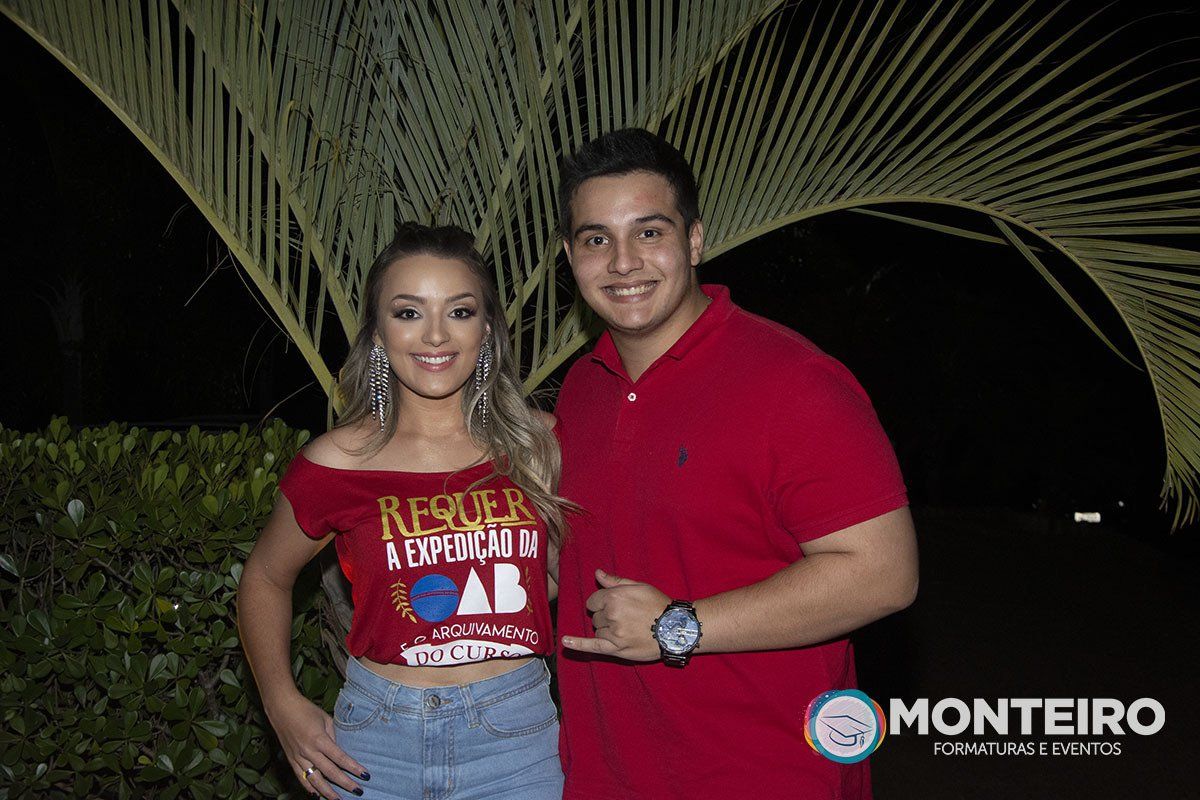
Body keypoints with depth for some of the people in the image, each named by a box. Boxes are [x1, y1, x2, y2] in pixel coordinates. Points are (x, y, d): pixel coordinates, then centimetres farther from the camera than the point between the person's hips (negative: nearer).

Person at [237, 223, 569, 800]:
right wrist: (284, 706, 1)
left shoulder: (539, 444, -4)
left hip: (518, 734, 1)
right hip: (380, 742, -1)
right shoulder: (336, 465, -7)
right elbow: (265, 579, 10)